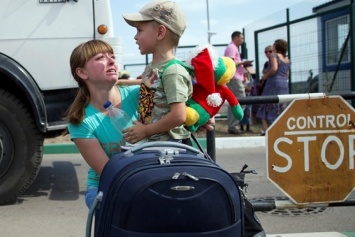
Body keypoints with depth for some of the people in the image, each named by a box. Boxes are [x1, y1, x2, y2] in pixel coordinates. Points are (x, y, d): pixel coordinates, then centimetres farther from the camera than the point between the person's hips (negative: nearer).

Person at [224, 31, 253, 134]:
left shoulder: (233, 48, 22)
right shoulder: (232, 47, -9)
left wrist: (243, 64, 9)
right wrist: (243, 62, -12)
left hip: (234, 78, 11)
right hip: (234, 78, -11)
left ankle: (231, 126, 11)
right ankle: (232, 125, -13)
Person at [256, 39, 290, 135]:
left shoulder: (273, 55, -4)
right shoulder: (286, 59, 18)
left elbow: (274, 68, -20)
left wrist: (265, 76, -8)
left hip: (273, 84, -7)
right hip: (284, 85, 7)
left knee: (265, 108, -3)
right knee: (281, 109, 9)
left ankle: (265, 131, -12)